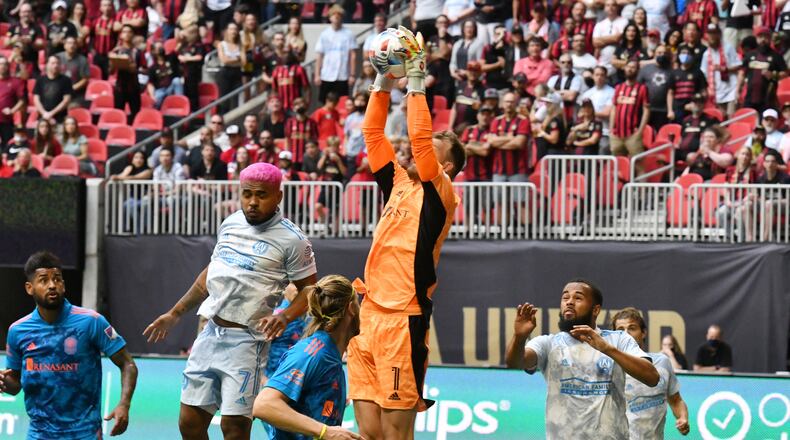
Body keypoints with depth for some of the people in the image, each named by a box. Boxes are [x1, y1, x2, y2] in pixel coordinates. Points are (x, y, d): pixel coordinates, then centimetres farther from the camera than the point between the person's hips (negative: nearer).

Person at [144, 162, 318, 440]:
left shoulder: (291, 239, -7)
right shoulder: (230, 224, 11)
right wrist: (175, 314, 26)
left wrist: (284, 317, -22)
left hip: (246, 341, -6)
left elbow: (309, 289, -4)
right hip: (210, 334, 6)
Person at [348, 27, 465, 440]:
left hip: (403, 320, -7)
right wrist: (383, 81, 10)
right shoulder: (398, 182, 17)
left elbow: (420, 139, -15)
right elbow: (373, 134, 18)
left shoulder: (439, 192, -2)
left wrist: (416, 80, -11)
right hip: (369, 314, 7)